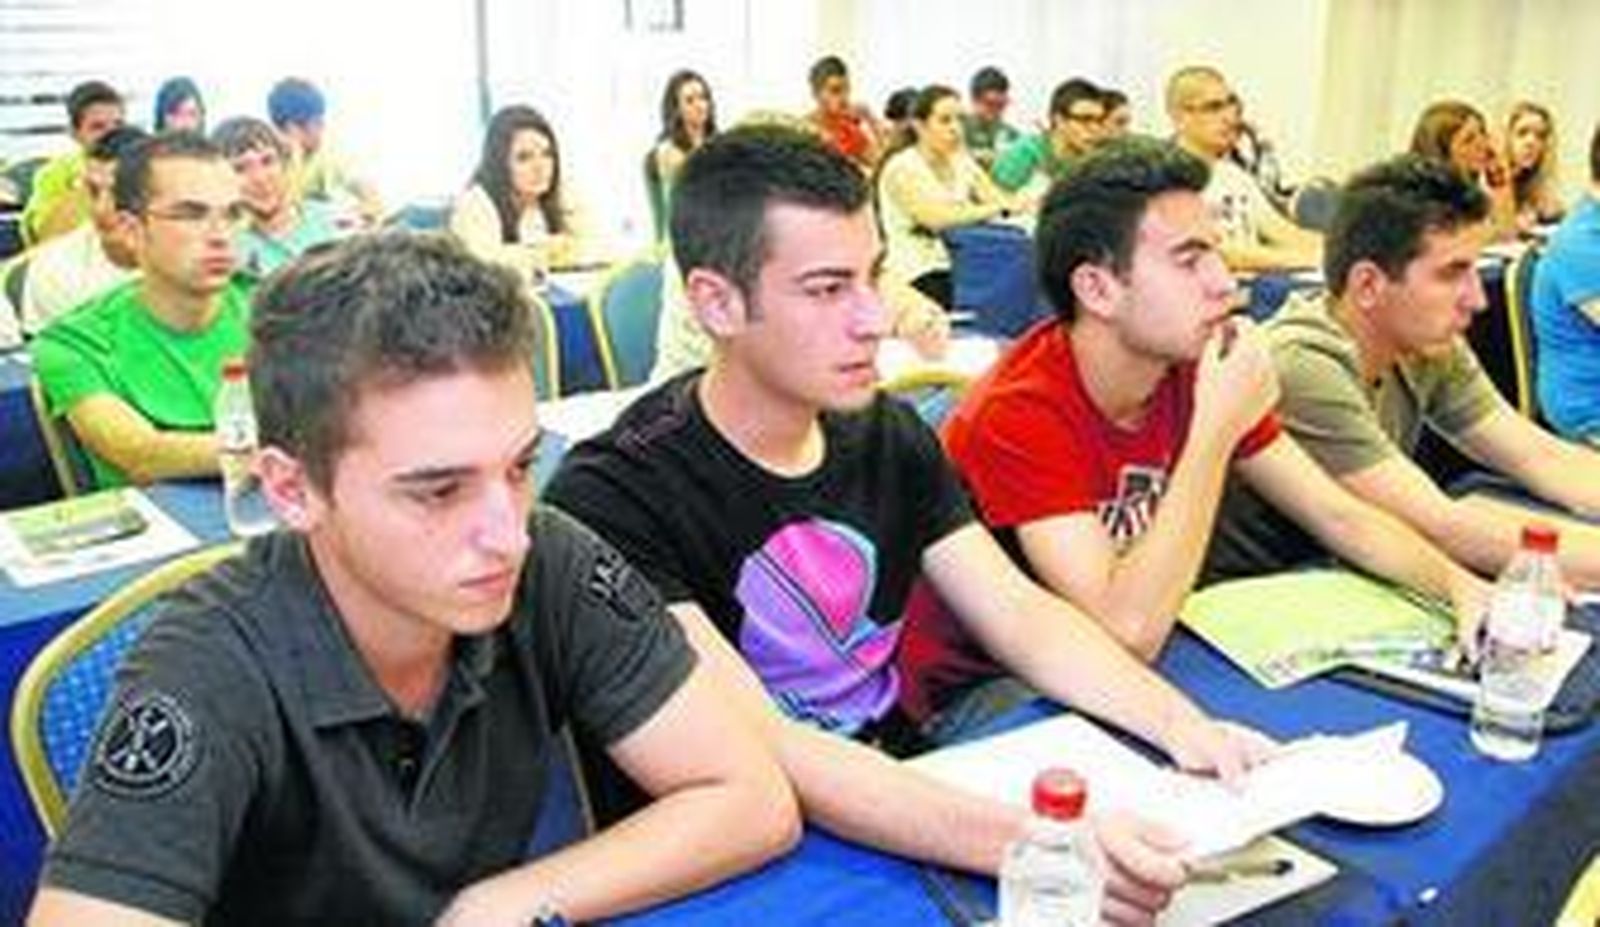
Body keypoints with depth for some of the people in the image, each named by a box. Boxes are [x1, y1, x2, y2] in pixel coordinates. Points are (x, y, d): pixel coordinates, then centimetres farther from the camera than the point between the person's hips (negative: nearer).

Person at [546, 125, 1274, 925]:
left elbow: (1019, 614, 1)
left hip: (909, 816, 6)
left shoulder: (889, 439, 3)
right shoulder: (611, 497, -19)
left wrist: (1181, 725, -16)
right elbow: (756, 755, -27)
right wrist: (1034, 844, -36)